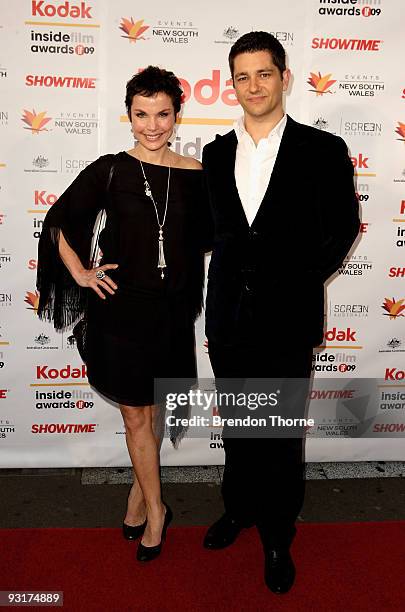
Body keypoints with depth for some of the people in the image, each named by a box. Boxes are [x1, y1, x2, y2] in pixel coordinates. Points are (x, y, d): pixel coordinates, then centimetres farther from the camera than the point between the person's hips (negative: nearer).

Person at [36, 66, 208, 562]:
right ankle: (155, 511, 27)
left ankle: (140, 491, 38)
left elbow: (200, 238, 15)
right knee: (136, 415, 8)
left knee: (153, 411, 16)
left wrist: (186, 289, 7)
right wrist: (80, 274, -3)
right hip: (121, 307, -2)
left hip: (172, 309, 2)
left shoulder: (192, 174, 1)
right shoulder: (110, 170, -5)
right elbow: (58, 222, 3)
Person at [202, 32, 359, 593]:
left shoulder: (323, 150, -4)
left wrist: (302, 280, -3)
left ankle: (277, 537, 32)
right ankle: (239, 508, 43)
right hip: (228, 318, 4)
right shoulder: (216, 153, 8)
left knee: (282, 439, 10)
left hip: (286, 320, -3)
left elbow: (343, 227, 3)